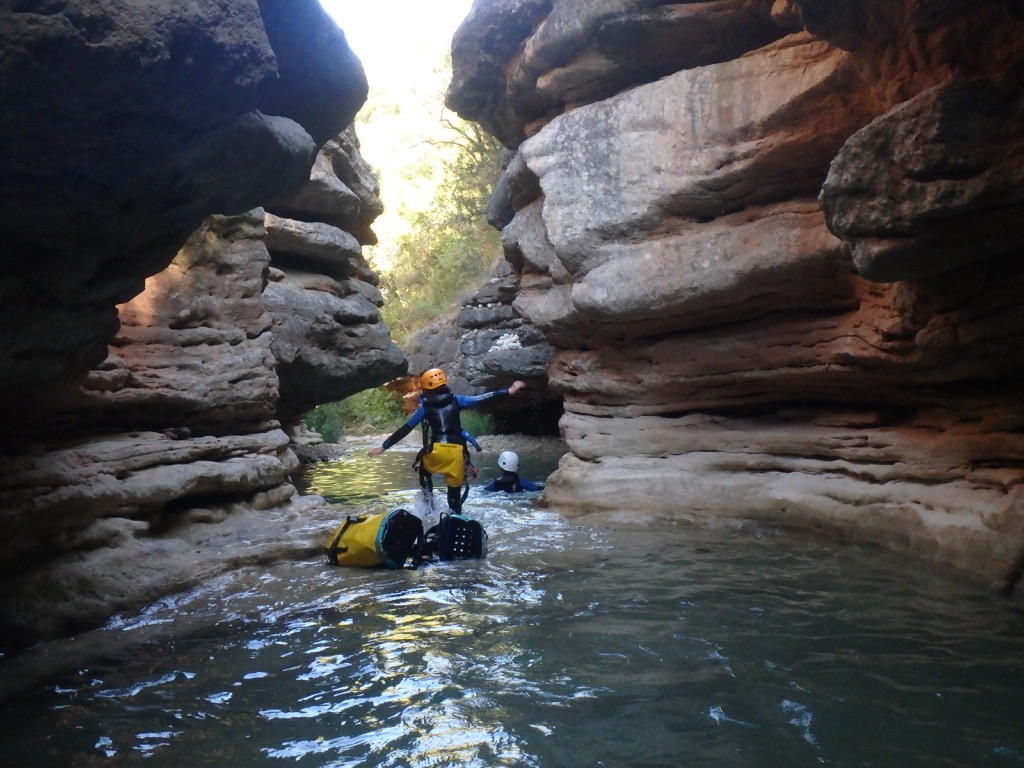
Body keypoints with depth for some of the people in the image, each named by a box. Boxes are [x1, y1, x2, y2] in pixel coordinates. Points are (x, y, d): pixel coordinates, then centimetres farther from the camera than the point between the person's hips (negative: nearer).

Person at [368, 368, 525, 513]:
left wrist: (384, 446, 12)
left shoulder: (425, 407, 7)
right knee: (455, 490, 15)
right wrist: (509, 391, 7)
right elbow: (482, 399, 5)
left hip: (435, 452, -1)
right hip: (456, 452, 1)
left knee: (424, 471, 32)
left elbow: (405, 429, 7)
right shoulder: (456, 400, 9)